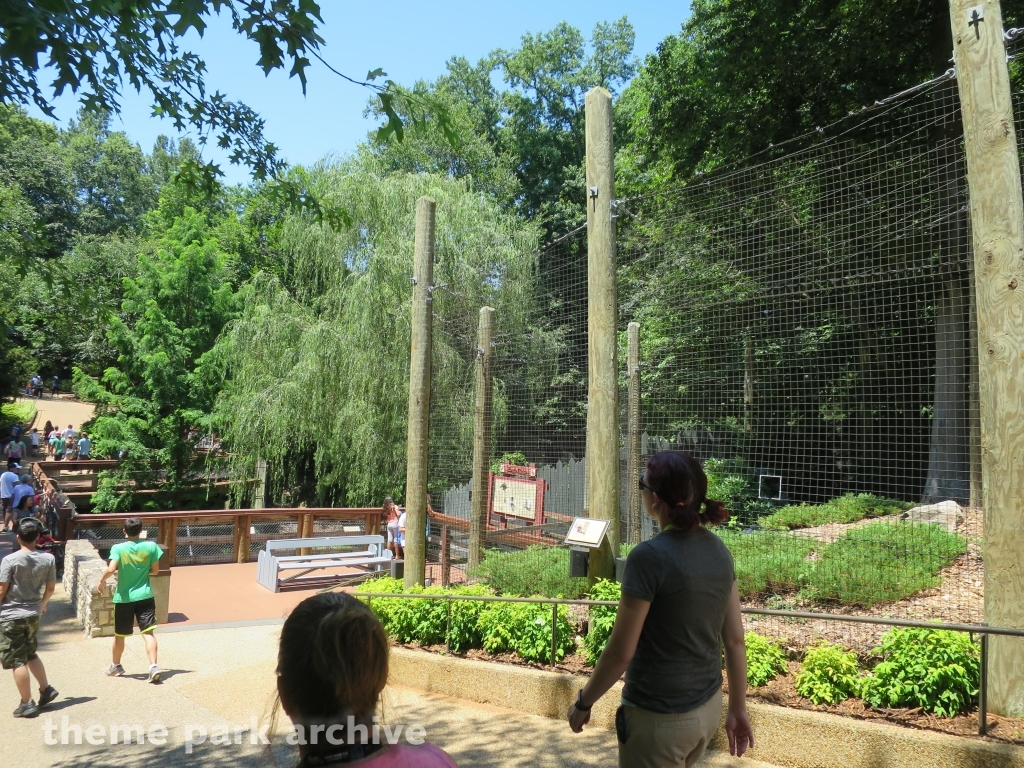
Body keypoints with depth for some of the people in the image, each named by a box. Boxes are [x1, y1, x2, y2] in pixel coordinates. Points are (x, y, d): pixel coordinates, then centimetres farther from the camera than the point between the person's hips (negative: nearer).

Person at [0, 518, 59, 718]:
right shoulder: (48, 559, -4)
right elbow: (51, 587, 5)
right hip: (34, 614, 5)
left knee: (17, 661, 3)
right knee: (30, 654, 23)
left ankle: (27, 704, 7)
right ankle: (46, 689, 20)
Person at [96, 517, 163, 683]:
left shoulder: (118, 548, -10)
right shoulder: (151, 547, -5)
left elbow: (111, 569, -22)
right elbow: (155, 570, 2)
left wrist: (102, 581, -3)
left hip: (124, 598, 0)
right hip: (145, 596, 0)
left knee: (119, 635, 18)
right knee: (148, 632, -4)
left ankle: (116, 666, 36)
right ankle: (153, 666, -17)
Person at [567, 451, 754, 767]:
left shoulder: (649, 556, -24)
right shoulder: (718, 551, -3)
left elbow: (620, 652, -18)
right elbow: (735, 639, 4)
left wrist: (583, 702, -4)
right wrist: (738, 709, 14)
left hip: (660, 717, -7)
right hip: (708, 708, 7)